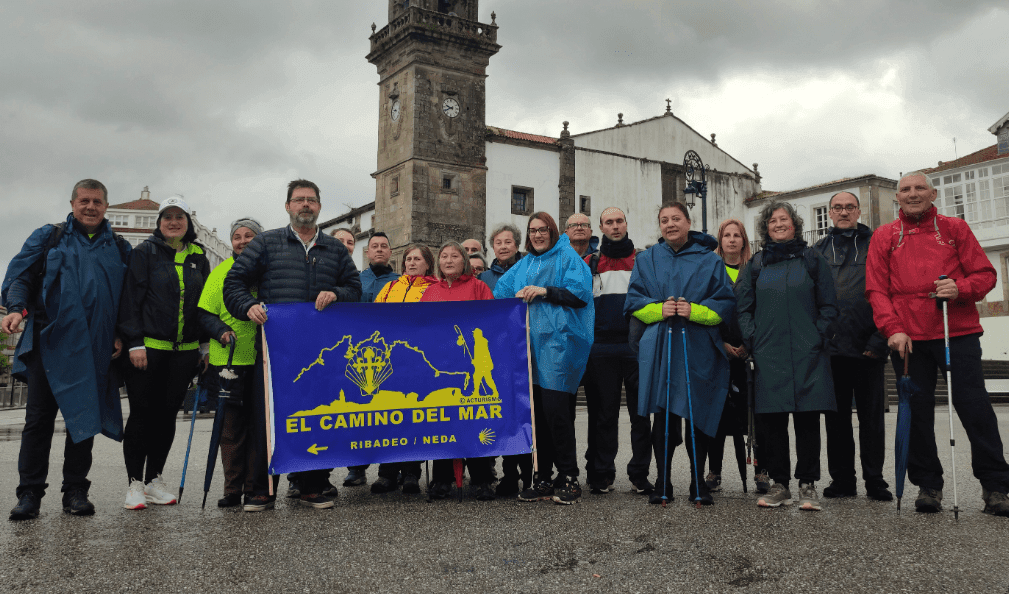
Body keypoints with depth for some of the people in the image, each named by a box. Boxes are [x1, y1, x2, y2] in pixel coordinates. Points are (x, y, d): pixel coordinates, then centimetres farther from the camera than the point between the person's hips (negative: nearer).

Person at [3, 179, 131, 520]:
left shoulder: (119, 248, 15)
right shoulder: (47, 238, 12)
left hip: (95, 348, 1)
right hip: (49, 342, -1)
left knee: (85, 418, 4)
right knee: (39, 418, 0)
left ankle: (75, 491, 13)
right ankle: (30, 493, 7)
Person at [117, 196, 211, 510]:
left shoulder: (199, 258, 12)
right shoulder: (145, 253, 0)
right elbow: (131, 298, -5)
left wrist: (204, 346, 11)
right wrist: (135, 343, -12)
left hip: (184, 351, 4)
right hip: (147, 348, -3)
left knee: (167, 414, 9)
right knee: (142, 413, 1)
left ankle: (154, 480, 19)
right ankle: (135, 483, 12)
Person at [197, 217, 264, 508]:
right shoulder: (221, 271, 5)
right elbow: (205, 313, 2)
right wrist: (222, 331, -15)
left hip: (262, 360, 1)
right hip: (228, 359, -1)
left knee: (258, 422, 6)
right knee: (232, 424, 5)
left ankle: (255, 487, 16)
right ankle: (233, 488, 14)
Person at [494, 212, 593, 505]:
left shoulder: (567, 258, 4)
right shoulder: (524, 264, 22)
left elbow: (580, 293, -7)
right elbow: (500, 292, 22)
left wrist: (544, 291, -13)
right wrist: (518, 295, 2)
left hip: (559, 342, -6)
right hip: (531, 344, 6)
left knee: (555, 409, -11)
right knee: (539, 411, 5)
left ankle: (569, 478, 1)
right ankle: (544, 478, 13)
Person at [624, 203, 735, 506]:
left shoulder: (709, 261, 7)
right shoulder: (646, 260, 12)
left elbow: (725, 303, 3)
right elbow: (633, 302, 9)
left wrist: (694, 310, -14)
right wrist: (659, 310, -9)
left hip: (698, 351, -1)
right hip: (659, 351, 1)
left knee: (697, 418, 4)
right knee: (663, 417, 0)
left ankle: (698, 482, 17)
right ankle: (663, 482, 12)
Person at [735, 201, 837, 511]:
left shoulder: (812, 259, 9)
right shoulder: (756, 264, 13)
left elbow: (828, 305, 7)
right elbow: (743, 307, 12)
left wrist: (819, 337, -4)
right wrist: (752, 340, 0)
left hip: (807, 353, -1)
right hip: (769, 354, 1)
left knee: (807, 418, -1)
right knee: (772, 420, 1)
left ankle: (807, 485, 7)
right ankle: (779, 485, 11)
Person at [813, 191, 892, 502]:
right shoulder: (818, 251, 12)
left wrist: (879, 340, -10)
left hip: (867, 348, -2)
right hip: (831, 348, 2)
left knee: (872, 416, 4)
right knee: (836, 417, 8)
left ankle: (875, 481, 15)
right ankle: (842, 479, 17)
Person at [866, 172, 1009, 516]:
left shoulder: (955, 229, 10)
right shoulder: (884, 237, 10)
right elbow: (877, 290, 4)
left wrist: (961, 289, -14)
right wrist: (893, 329, -9)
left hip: (958, 332, -1)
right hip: (908, 338, 1)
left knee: (973, 405, -3)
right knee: (917, 411, 4)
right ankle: (928, 485, 16)